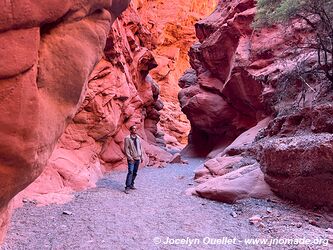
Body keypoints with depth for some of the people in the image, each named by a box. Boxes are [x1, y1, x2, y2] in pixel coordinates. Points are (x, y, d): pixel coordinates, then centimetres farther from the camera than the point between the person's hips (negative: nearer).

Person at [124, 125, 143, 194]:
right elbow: (126, 149, -10)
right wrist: (129, 157, -15)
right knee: (130, 172, -13)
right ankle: (127, 187, -11)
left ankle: (131, 185, 23)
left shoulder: (138, 138, 10)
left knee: (135, 173, 11)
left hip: (137, 158, 6)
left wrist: (141, 157, 14)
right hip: (131, 159, -6)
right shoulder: (127, 138, -7)